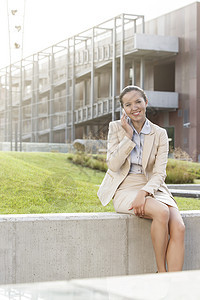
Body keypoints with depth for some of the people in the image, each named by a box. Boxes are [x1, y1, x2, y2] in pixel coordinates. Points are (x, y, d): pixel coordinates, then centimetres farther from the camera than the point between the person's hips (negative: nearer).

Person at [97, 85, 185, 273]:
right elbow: (113, 165, -7)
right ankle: (161, 273, -18)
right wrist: (128, 136, -11)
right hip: (125, 190, -2)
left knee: (178, 228, -26)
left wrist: (144, 192, -21)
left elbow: (159, 173, -3)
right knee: (161, 212, -32)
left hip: (152, 189, 3)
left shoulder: (160, 134, 5)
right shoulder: (116, 127, 4)